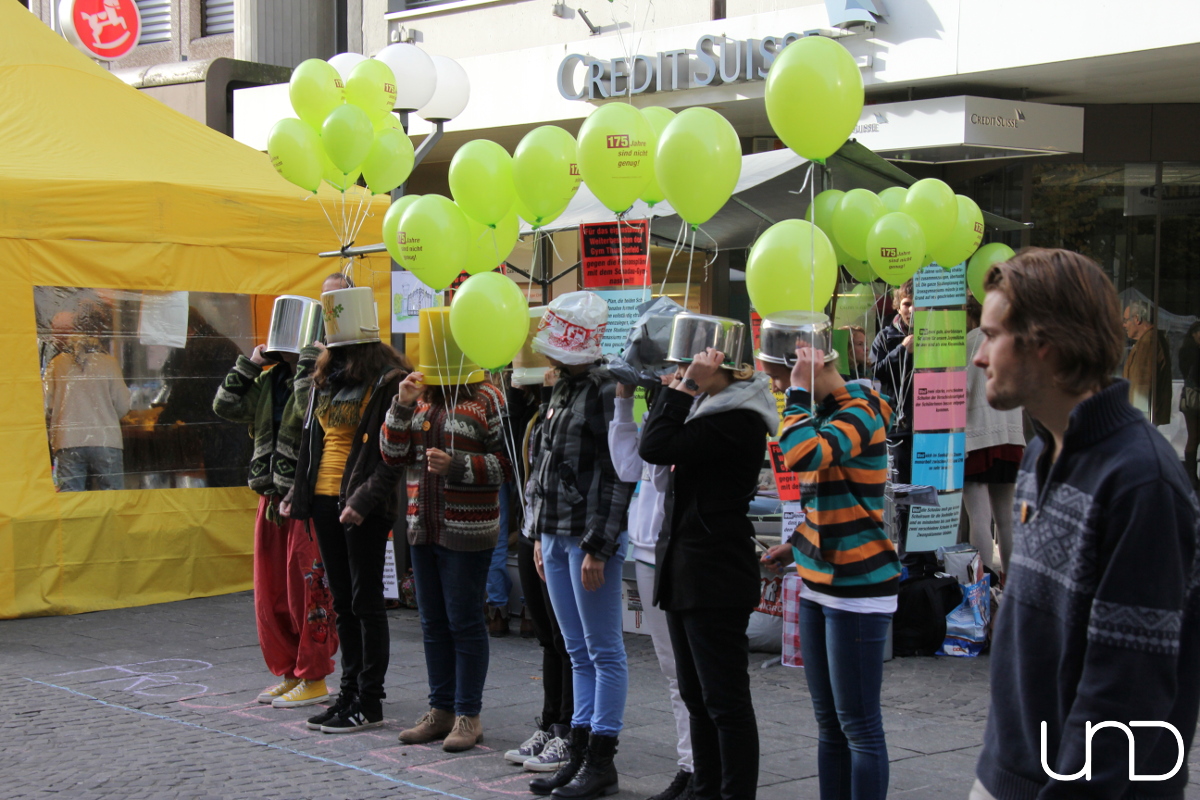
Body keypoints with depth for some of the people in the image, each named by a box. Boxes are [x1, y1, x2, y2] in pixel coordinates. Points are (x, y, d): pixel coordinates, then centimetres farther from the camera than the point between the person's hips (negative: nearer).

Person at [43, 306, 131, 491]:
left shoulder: (56, 363, 6)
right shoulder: (108, 362, 1)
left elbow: (46, 406, 7)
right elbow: (123, 406, 0)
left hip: (67, 442, 1)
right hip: (105, 441, -1)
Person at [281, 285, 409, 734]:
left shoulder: (389, 380, -12)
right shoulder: (325, 377, 13)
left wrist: (364, 498, -24)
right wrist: (298, 492, 14)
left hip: (363, 507, -8)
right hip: (324, 499, 8)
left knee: (365, 600, -2)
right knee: (342, 600, 13)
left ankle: (369, 703, 5)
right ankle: (350, 693, 21)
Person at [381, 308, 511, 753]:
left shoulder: (486, 399, -7)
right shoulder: (420, 395, 11)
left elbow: (507, 463, -10)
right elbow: (392, 455, 7)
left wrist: (457, 466, -21)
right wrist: (402, 406, -6)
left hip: (467, 532, -6)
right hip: (423, 528, 6)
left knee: (464, 622, -1)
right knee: (433, 622, 12)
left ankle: (468, 716, 7)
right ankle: (440, 710, 22)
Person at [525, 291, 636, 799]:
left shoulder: (607, 392, -14)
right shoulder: (562, 391, 15)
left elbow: (617, 475, -17)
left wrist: (597, 546, -19)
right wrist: (540, 534, 18)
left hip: (590, 538, -9)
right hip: (557, 537, 9)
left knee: (603, 651, -1)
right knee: (578, 652, 13)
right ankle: (579, 752, 19)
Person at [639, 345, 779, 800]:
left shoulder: (740, 421, -16)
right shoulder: (704, 408, 15)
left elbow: (656, 447, -21)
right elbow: (650, 446, 16)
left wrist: (684, 388, -15)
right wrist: (680, 388, 10)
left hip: (716, 576, -10)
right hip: (683, 570, 10)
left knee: (725, 701, -5)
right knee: (696, 697, 15)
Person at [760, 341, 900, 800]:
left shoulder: (860, 413, -15)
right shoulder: (824, 413, 13)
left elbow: (802, 455, -35)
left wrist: (799, 391, -22)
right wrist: (796, 547, 12)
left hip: (858, 587, -9)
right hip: (819, 583, 9)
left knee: (858, 725, -3)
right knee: (828, 722, 13)